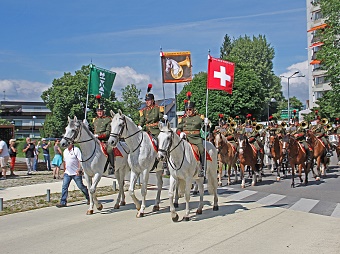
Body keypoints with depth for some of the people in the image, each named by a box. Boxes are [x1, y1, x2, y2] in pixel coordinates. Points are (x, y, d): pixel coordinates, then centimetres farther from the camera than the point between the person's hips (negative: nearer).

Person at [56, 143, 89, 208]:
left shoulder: (76, 150, -10)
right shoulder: (65, 151, 12)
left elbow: (80, 160, -16)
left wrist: (79, 169, -25)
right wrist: (65, 169, 22)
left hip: (76, 173, -6)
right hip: (67, 173, 6)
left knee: (81, 186, 3)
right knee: (64, 187, -3)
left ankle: (89, 199, 21)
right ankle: (63, 202, 0)